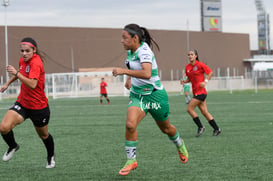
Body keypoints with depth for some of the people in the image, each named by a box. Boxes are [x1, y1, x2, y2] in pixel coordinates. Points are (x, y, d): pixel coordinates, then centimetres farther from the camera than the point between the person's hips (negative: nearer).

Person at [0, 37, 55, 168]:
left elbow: (32, 84, -38)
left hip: (38, 107, -5)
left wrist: (16, 73, -40)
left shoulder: (36, 63, -23)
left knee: (43, 135, 16)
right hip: (22, 103, 5)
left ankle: (51, 157, 45)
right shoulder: (22, 60, 0)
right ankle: (13, 147, 14)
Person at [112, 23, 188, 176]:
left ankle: (181, 146, 48)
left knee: (166, 128, 16)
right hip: (137, 96, 6)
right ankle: (131, 160, -9)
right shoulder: (131, 51, 0)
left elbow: (147, 73, -43)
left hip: (155, 95, -6)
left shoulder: (144, 51, -25)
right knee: (130, 124, -20)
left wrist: (124, 71, -43)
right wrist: (129, 79, 11)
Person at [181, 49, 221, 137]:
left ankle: (200, 127, 0)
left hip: (200, 91, -7)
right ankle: (216, 129, 14)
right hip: (196, 92, 7)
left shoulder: (200, 64, -9)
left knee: (189, 109, -10)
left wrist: (205, 81, -17)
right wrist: (185, 81, 0)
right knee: (204, 112, 8)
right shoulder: (187, 67, 10)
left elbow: (210, 72, -5)